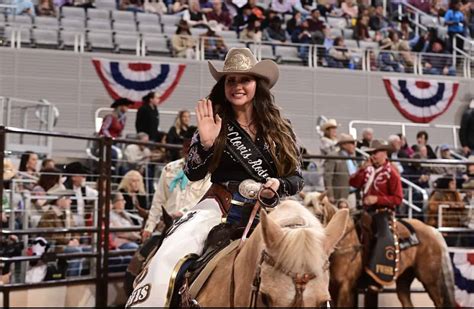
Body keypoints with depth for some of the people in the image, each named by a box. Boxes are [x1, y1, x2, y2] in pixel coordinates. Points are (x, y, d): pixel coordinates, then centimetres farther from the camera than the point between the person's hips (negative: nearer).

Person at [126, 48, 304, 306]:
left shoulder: (279, 129, 9)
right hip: (219, 207, -1)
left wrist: (279, 185, -12)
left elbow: (297, 178, 11)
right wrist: (206, 143, -19)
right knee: (167, 257, -25)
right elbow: (192, 175, -1)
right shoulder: (216, 123, 6)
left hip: (265, 213, 2)